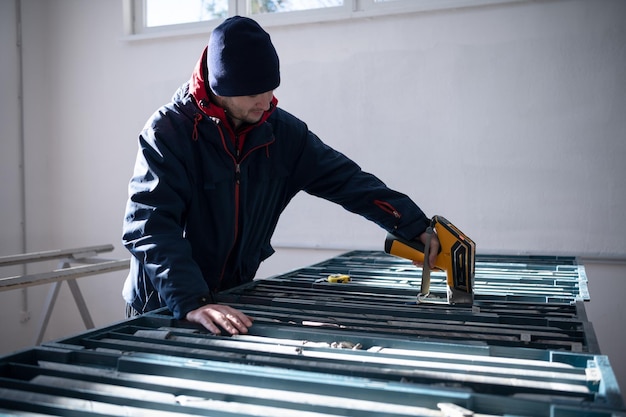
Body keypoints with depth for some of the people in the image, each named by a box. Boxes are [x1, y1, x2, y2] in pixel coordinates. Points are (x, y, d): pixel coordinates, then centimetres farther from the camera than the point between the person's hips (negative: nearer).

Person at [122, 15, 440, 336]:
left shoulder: (281, 131, -5)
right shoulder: (168, 131, -19)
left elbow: (346, 179, -4)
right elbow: (150, 226, -28)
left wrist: (416, 227, -11)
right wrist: (192, 302, -40)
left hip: (234, 297, 4)